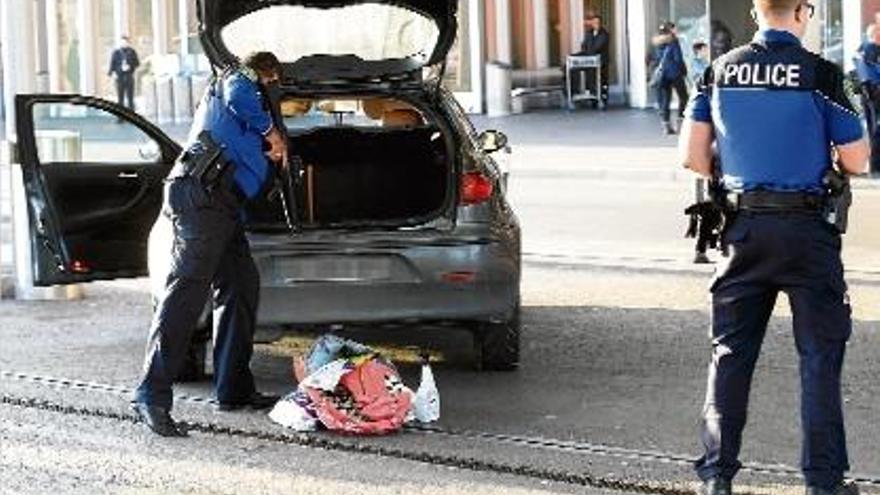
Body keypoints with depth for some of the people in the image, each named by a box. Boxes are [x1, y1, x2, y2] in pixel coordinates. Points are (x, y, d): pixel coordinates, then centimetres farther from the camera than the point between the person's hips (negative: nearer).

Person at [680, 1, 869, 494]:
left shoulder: (720, 71, 2)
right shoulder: (820, 74, -10)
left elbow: (694, 155, 2)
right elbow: (857, 162, -7)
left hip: (744, 226, 4)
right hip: (807, 229, -3)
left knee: (730, 351, 11)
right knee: (820, 355, 6)